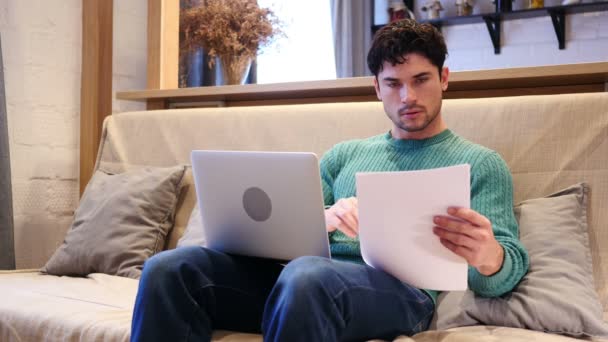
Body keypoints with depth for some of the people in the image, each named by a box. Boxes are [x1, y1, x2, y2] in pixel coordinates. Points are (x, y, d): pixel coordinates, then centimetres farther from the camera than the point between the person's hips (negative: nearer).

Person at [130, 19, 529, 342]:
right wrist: (323, 219, -9)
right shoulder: (344, 154, 24)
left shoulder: (482, 164, 12)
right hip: (314, 274, 5)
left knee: (308, 275, -40)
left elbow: (508, 269, 2)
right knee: (170, 268, -19)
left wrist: (488, 257, -24)